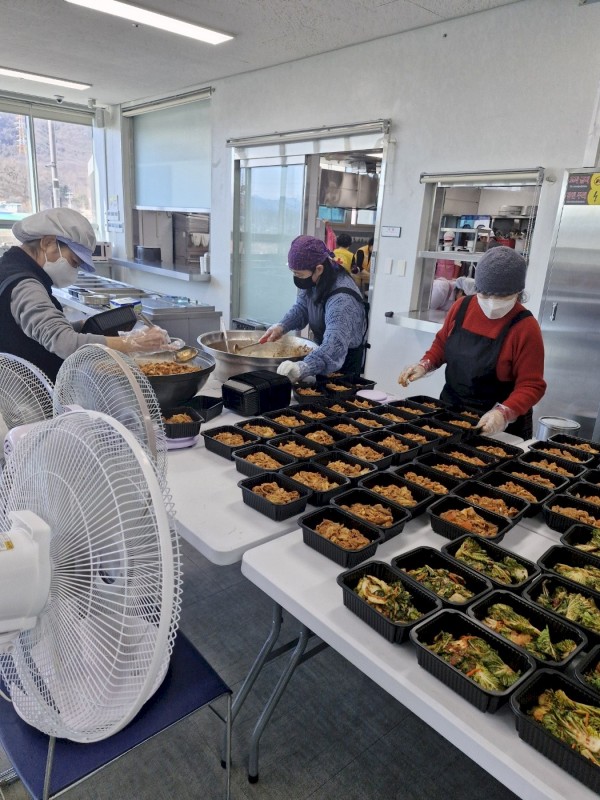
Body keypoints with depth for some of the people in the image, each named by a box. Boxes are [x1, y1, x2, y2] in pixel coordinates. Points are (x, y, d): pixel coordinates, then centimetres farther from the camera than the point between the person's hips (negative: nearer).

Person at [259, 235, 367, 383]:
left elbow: (334, 346, -51)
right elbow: (302, 307, 3)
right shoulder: (314, 279, -13)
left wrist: (302, 368, -67)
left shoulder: (341, 300, -38)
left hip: (344, 366, -7)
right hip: (322, 351, 7)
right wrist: (282, 326, -17)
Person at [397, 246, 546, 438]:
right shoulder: (462, 306, -4)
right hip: (450, 409, 5)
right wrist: (425, 365, -7)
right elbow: (442, 343, 11)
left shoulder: (525, 327, -18)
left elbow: (531, 385, -18)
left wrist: (504, 413, -34)